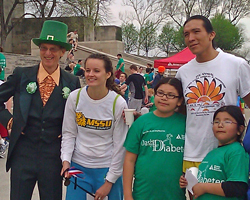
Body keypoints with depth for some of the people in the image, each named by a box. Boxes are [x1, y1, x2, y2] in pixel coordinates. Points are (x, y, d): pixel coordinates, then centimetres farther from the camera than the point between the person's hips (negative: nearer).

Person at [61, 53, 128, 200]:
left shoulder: (118, 103, -11)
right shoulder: (75, 97, -4)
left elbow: (120, 145, -7)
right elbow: (69, 133, 4)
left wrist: (109, 181, -7)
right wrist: (66, 160, -10)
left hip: (107, 169, -1)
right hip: (78, 166, 2)